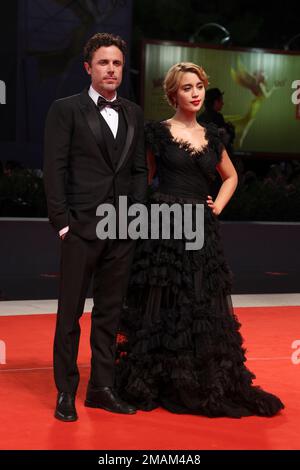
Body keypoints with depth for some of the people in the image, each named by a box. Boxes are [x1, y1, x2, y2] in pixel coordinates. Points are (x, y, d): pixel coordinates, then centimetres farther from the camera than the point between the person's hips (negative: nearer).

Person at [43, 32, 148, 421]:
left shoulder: (133, 114, 14)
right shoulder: (66, 110, -1)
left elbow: (139, 169, 15)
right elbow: (54, 169, -5)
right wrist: (62, 222, -10)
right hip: (81, 228, -4)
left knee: (109, 313, 10)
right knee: (70, 313, 2)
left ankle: (102, 388, 19)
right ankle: (66, 392, 11)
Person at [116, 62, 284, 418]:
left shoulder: (211, 136, 13)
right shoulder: (158, 132, 0)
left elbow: (231, 176, 27)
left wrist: (218, 206, 12)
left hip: (202, 230, 4)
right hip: (165, 227, -4)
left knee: (205, 311, 7)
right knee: (163, 308, 0)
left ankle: (207, 386, 17)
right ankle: (155, 385, 13)